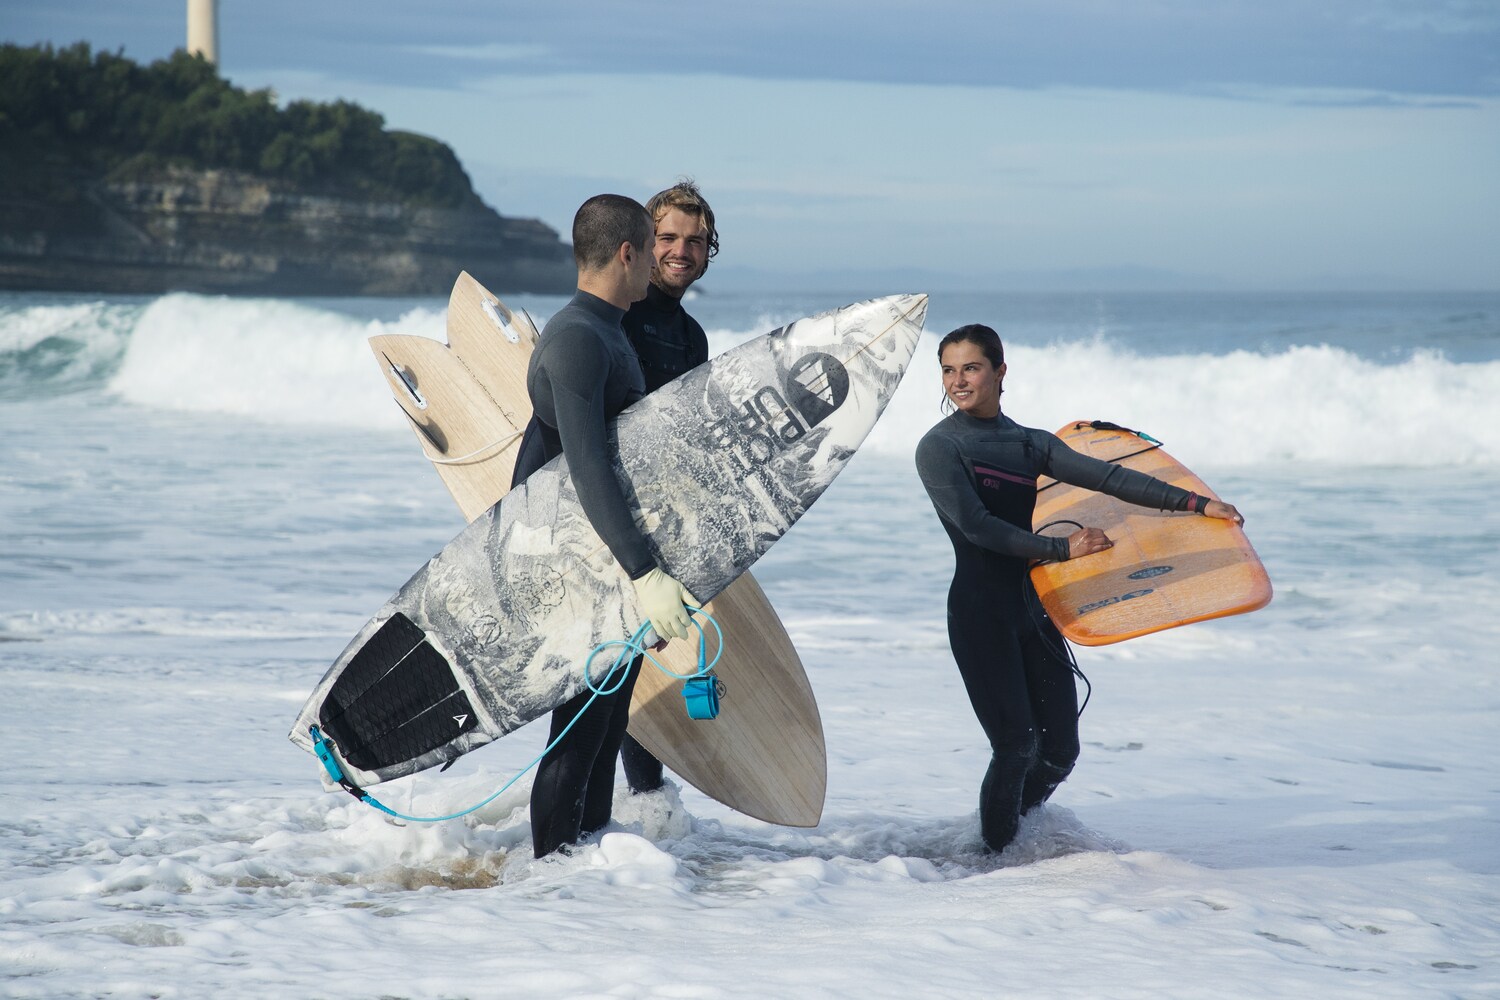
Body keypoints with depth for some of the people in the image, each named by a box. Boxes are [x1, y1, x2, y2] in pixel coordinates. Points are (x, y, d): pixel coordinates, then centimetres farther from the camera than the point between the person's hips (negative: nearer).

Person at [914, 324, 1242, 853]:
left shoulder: (1030, 443, 12)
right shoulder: (939, 447, -4)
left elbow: (1107, 477, 6)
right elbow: (976, 526, -14)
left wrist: (1194, 502, -2)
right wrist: (1063, 548, -16)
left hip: (1033, 608, 6)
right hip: (980, 612, -6)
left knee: (1059, 752, 4)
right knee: (1017, 746, -12)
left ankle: (1011, 833, 29)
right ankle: (995, 855, 8)